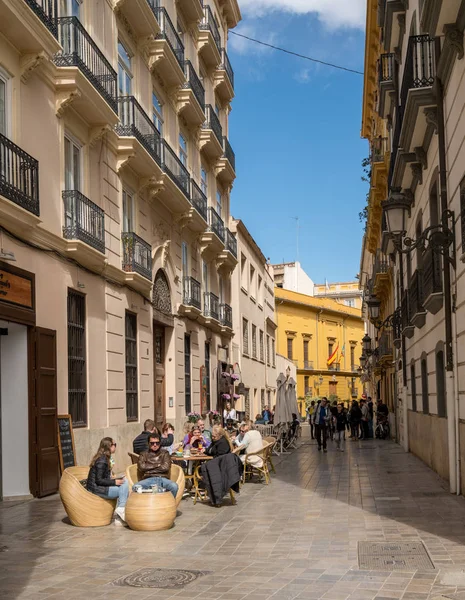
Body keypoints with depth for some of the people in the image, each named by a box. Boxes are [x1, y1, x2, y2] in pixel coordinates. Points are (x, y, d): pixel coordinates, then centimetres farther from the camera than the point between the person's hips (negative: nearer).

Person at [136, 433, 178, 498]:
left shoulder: (164, 453, 18)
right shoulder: (144, 454, 18)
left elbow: (166, 467, 1)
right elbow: (141, 467, 0)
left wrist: (148, 468, 2)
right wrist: (157, 465, 3)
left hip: (162, 479, 0)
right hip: (148, 479, 0)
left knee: (174, 486, -34)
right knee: (135, 487, -34)